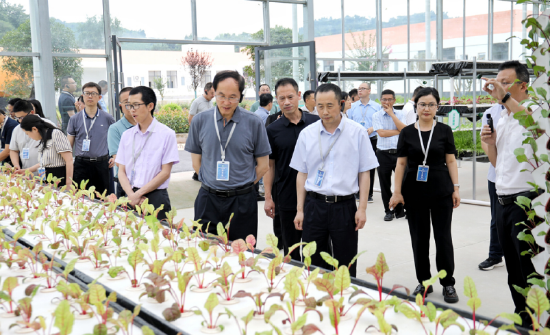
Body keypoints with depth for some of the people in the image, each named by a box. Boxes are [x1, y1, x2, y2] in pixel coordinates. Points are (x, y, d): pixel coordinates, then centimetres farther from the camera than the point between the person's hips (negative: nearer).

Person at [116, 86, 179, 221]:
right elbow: (121, 171, 8)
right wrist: (131, 195, -8)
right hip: (130, 199, 4)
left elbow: (165, 172, -7)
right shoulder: (127, 135, 11)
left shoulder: (166, 134, -3)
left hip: (156, 198, -4)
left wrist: (138, 194, -10)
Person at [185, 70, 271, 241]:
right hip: (208, 200, 2)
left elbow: (263, 165, 3)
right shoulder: (200, 121, 2)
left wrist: (241, 187, 4)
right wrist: (213, 183, 5)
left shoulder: (253, 122, -3)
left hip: (242, 201, -1)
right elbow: (196, 162, 9)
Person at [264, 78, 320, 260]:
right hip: (286, 199, 0)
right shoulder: (273, 130, 0)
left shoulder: (316, 123, 0)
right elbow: (269, 165, 3)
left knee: (316, 247, 10)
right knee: (291, 250, 10)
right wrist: (268, 197, -2)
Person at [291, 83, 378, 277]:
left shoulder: (357, 132, -2)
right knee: (312, 265, 9)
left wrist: (362, 208, -5)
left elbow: (364, 173, 1)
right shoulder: (307, 134, 4)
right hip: (314, 205, 2)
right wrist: (300, 210, 5)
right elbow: (302, 173, 9)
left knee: (346, 268, 7)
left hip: (345, 206, -2)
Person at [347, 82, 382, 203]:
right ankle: (356, 192, 14)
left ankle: (369, 194, 11)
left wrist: (372, 129, -12)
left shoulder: (377, 106, 4)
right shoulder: (352, 106, 8)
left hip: (371, 140, -1)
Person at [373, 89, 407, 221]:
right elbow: (381, 133, -10)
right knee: (385, 185, 6)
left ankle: (400, 210, 14)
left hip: (399, 152, 1)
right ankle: (389, 211, 18)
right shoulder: (376, 115, 4)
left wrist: (391, 113, -8)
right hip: (383, 154, 0)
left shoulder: (400, 114, 9)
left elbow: (404, 129, -8)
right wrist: (398, 131, -4)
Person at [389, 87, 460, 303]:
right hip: (414, 192, 1)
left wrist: (456, 189, -3)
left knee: (443, 237, 2)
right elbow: (401, 164, 3)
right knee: (419, 238, 8)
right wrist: (397, 192, -2)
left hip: (441, 192, -1)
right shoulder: (407, 132, 3)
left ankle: (448, 283, 16)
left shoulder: (444, 131, 1)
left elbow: (451, 161, 2)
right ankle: (424, 282, 21)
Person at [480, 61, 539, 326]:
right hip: (503, 200, 8)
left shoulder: (534, 110, -10)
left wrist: (504, 97, -37)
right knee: (513, 267, 17)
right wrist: (489, 142, 1)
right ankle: (521, 316, 31)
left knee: (530, 269, -1)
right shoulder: (502, 117, 15)